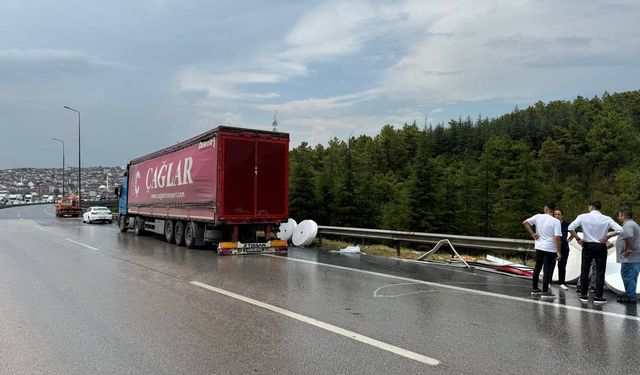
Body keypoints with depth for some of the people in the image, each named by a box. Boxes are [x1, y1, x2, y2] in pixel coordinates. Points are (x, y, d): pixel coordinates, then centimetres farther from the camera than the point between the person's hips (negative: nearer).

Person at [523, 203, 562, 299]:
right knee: (548, 270, 2)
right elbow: (557, 238, -16)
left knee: (537, 268, 16)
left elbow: (525, 223, -4)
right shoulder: (556, 221, -10)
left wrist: (532, 234, 1)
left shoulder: (538, 217, 0)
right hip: (550, 249, -4)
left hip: (539, 247, 4)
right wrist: (558, 252, -11)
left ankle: (535, 289, 25)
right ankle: (545, 292, 4)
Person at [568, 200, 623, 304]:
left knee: (584, 271, 9)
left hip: (587, 246, 0)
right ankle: (598, 297, 8)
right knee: (600, 272, 6)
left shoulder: (583, 217, -7)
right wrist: (607, 236, -4)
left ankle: (583, 296, 14)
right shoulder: (607, 219, -5)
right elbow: (619, 230, -13)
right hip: (601, 247, 0)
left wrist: (578, 239, -6)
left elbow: (570, 228, -16)